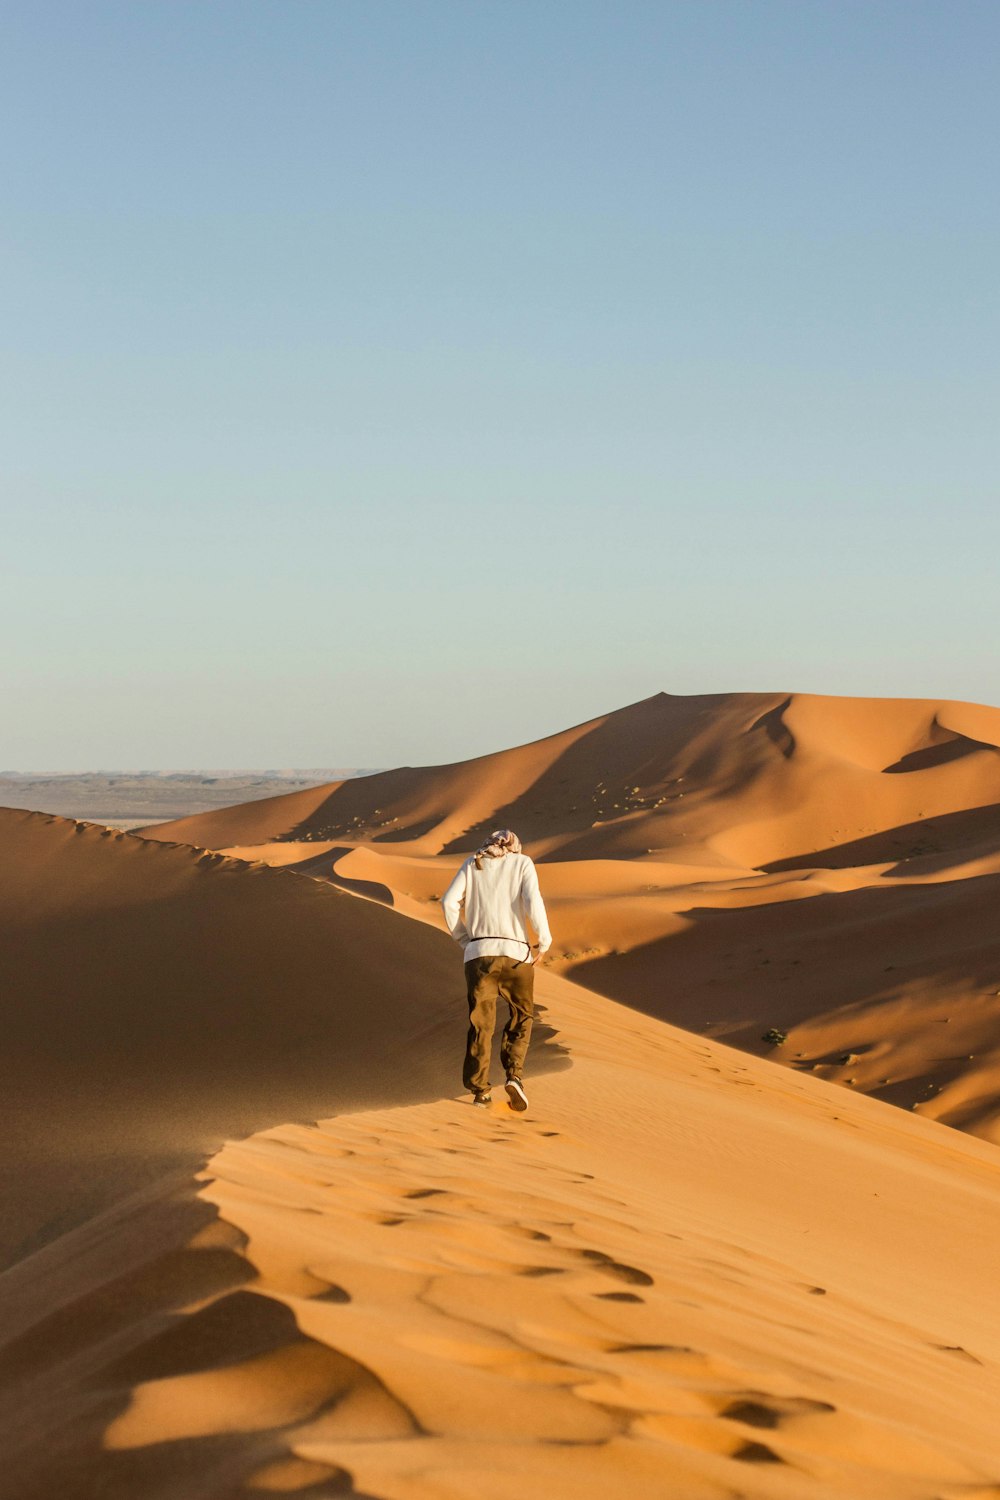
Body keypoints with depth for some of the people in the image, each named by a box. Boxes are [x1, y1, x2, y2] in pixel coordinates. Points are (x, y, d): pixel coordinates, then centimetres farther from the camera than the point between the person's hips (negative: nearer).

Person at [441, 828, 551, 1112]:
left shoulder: (473, 864, 14)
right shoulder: (523, 863, 8)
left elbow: (449, 901, 2)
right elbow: (533, 903, -8)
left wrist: (463, 939, 11)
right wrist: (544, 942, 2)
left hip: (479, 952, 2)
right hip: (516, 953, -1)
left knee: (481, 1023, 9)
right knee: (521, 1017, 16)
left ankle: (480, 1090, 3)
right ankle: (513, 1074, -4)